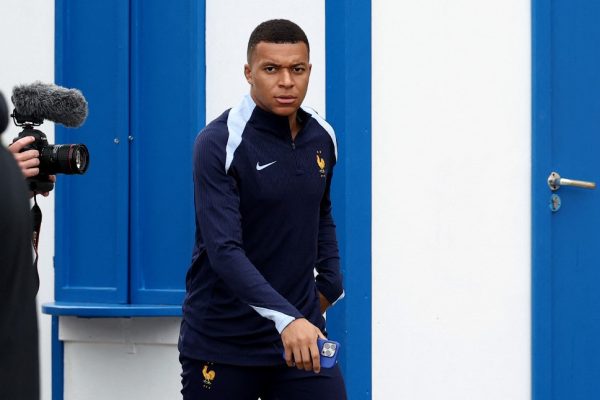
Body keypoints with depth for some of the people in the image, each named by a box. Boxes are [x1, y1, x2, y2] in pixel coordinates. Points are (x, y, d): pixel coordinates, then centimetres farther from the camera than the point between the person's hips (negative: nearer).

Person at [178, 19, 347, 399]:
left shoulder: (322, 137, 6)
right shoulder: (219, 143, -14)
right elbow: (224, 250, -24)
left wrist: (331, 282, 11)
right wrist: (284, 318, -34)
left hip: (301, 334, 5)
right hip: (222, 345, -4)